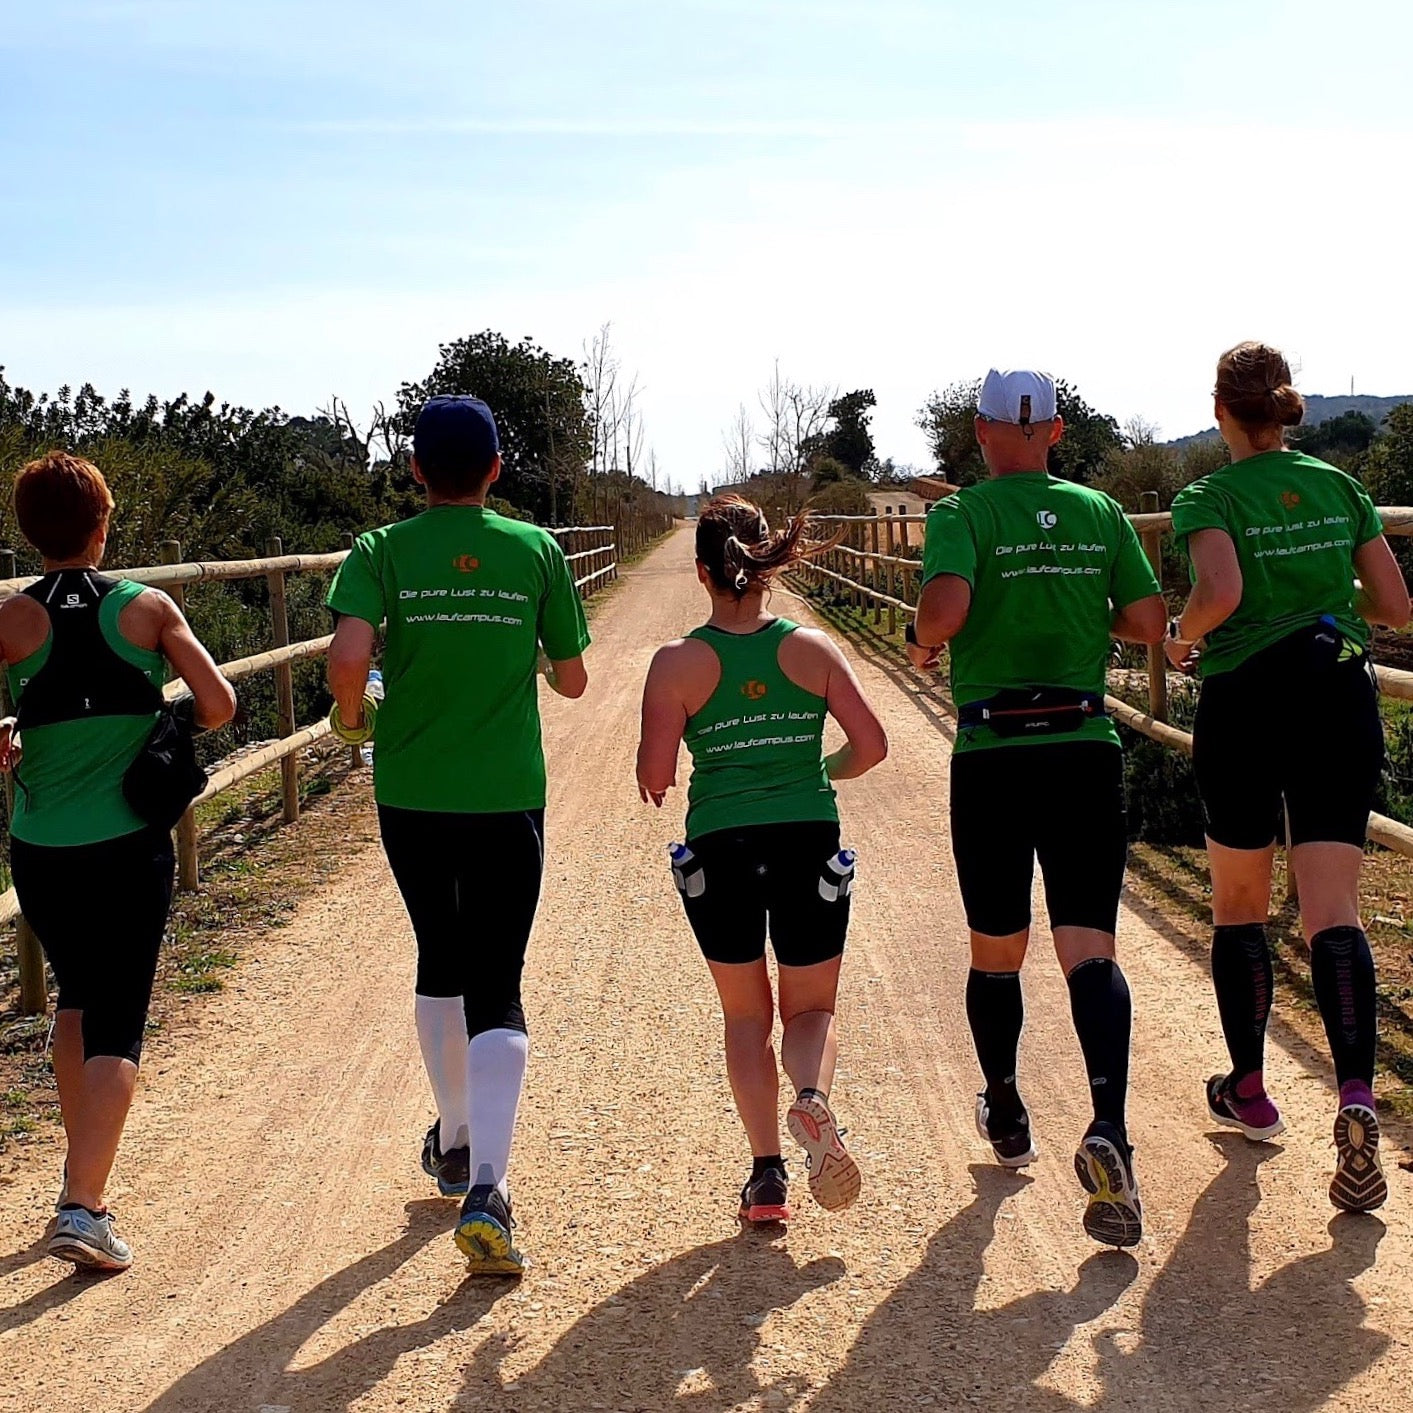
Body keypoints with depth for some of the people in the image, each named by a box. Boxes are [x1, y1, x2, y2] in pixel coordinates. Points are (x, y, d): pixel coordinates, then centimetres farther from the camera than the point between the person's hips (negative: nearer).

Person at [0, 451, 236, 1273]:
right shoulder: (148, 608, -3)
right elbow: (218, 705, -5)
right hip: (132, 847, -2)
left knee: (78, 997, 24)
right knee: (117, 1025, 0)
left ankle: (82, 1179, 29)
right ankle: (84, 1208, -13)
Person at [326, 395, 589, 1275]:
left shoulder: (383, 552, -3)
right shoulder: (537, 551, 0)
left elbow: (348, 655, -19)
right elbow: (572, 681, 6)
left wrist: (352, 712, 1)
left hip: (412, 794, 1)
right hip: (508, 798, -1)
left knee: (441, 962, 22)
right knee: (497, 989, 0)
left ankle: (455, 1143, 38)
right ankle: (485, 1189, -15)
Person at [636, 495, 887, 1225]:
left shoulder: (678, 663, -6)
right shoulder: (811, 647, -1)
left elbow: (655, 776, -10)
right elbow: (871, 745, -2)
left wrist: (653, 773, 13)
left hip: (720, 850, -1)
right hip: (809, 843, 1)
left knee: (746, 1013, 18)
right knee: (811, 1007, 16)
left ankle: (766, 1171, 9)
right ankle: (813, 1097, -17)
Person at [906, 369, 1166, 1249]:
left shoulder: (964, 513, -3)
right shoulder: (1100, 512, 7)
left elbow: (945, 607, -20)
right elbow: (1150, 625, 6)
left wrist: (922, 643, 1)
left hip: (992, 756, -1)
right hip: (1087, 749, 2)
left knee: (996, 954, 15)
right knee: (1090, 951, -4)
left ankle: (1006, 1118, 32)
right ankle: (1109, 1131, -25)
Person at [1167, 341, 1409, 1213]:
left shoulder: (1211, 498, -4)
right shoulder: (1340, 488, 8)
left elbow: (1221, 592, -23)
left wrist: (1185, 638, -3)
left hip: (1246, 703, -2)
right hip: (1340, 695, 3)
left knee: (1240, 904, 15)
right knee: (1333, 910, -2)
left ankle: (1249, 1090, 25)